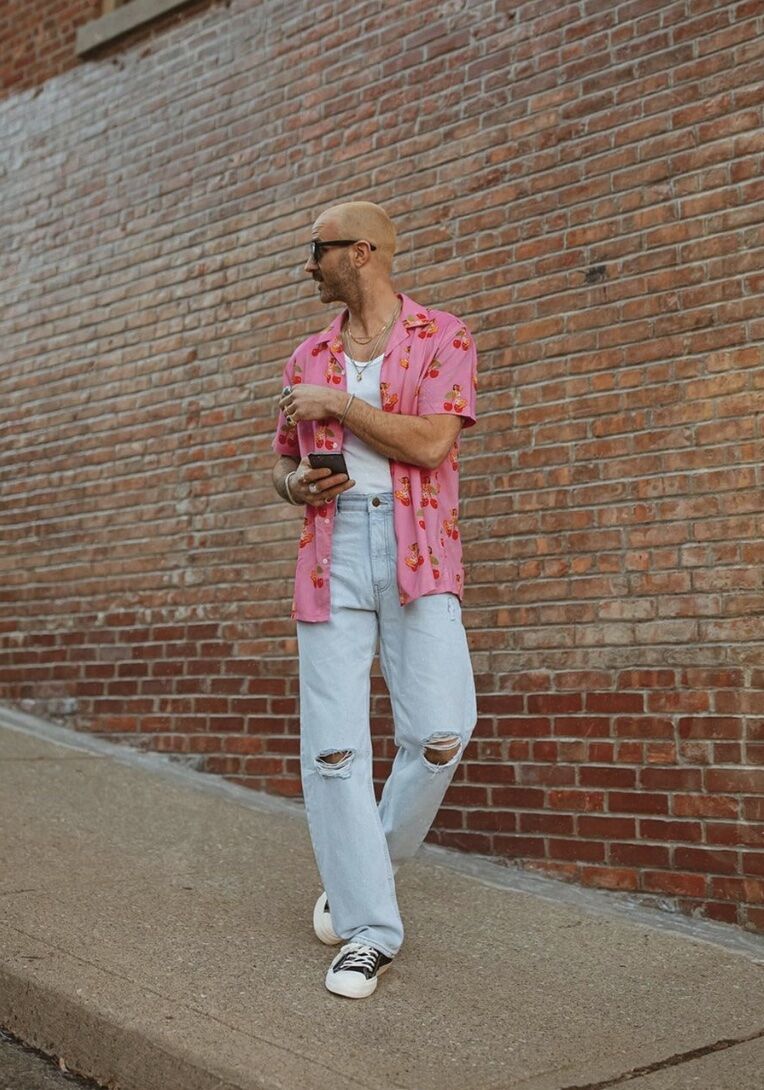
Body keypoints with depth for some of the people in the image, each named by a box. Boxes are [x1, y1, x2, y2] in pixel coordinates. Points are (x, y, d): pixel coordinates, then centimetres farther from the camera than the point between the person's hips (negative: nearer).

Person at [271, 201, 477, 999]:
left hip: (417, 553, -3)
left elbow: (431, 443, -11)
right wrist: (295, 483, 0)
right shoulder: (308, 359, 17)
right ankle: (368, 929, 7)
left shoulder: (443, 337, 4)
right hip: (331, 554, 3)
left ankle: (374, 859, 17)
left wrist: (336, 404, -8)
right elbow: (283, 463, 23)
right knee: (332, 745, -4)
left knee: (439, 734, -12)